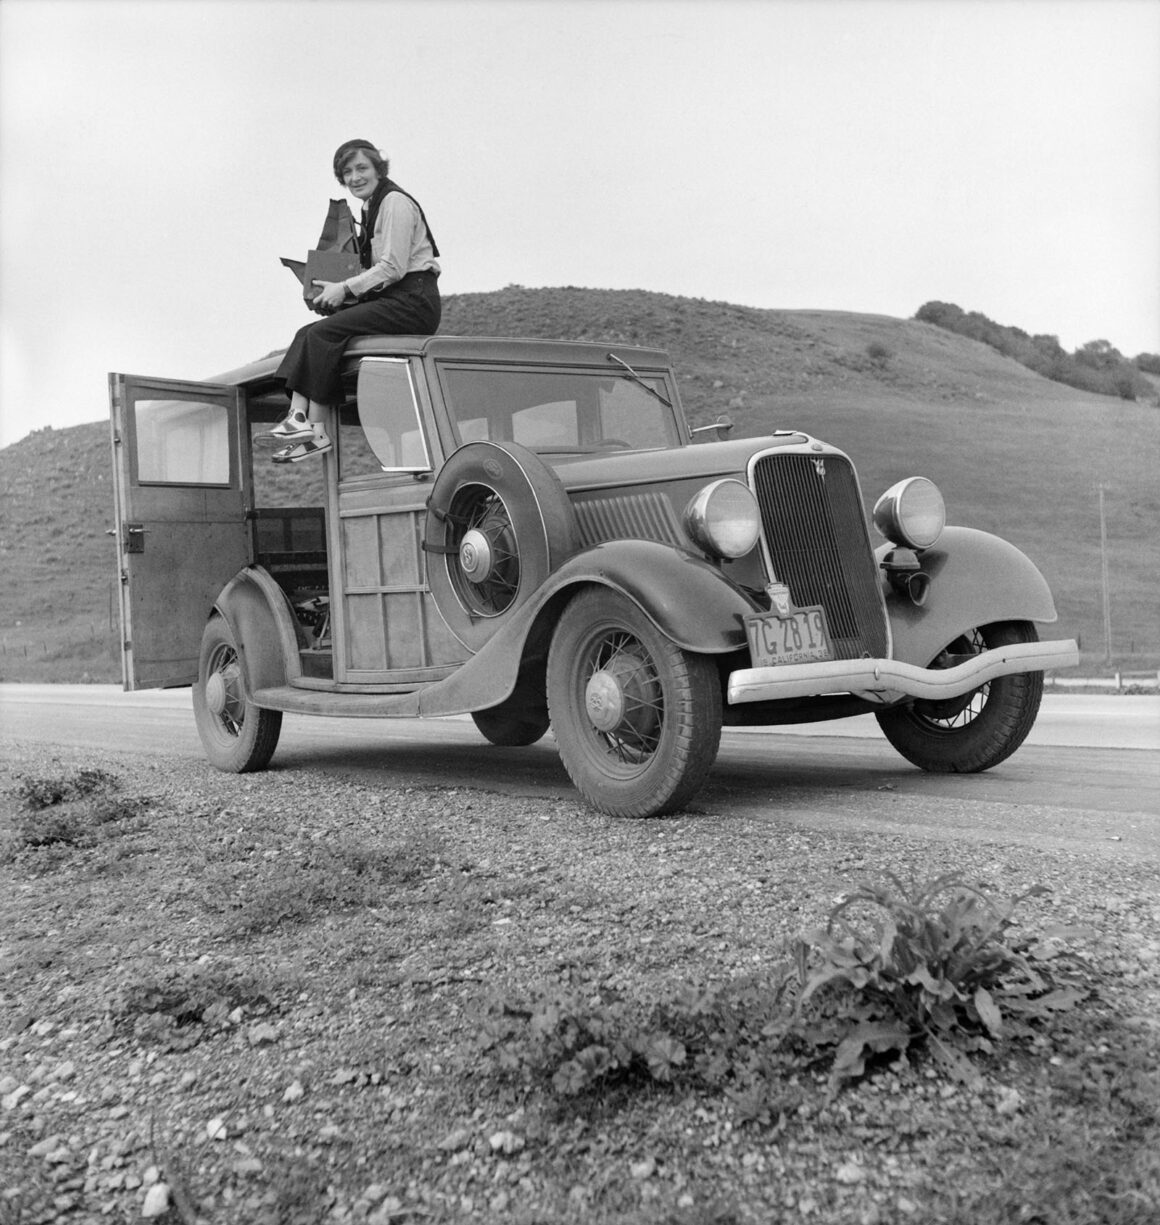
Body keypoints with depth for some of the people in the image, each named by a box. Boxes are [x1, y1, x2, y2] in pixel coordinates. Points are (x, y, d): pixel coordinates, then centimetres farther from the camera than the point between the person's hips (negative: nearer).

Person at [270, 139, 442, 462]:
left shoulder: (395, 202, -8)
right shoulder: (371, 206, 21)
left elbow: (393, 267, -15)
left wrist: (346, 288, -14)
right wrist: (340, 289, 7)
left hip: (413, 302, -9)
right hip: (389, 300, 9)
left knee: (324, 333, -21)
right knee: (307, 333, -5)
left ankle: (318, 431, -18)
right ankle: (298, 415, -17)